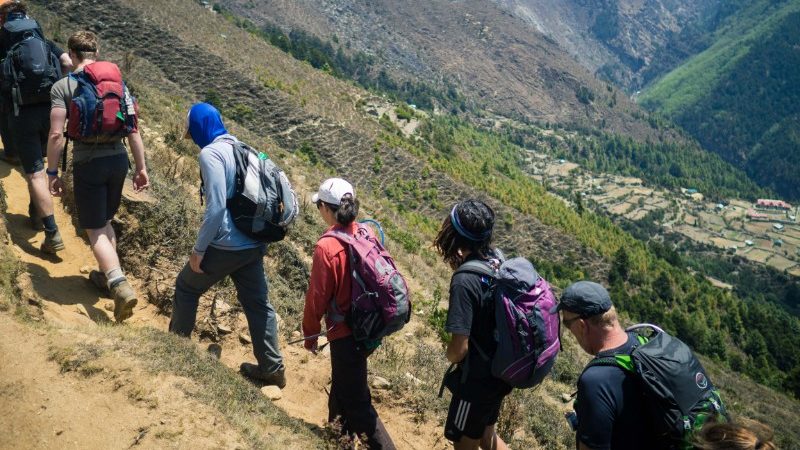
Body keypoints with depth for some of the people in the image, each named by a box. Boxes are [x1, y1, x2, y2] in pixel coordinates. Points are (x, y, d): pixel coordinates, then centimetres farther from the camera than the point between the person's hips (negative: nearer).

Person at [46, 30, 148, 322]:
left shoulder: (62, 86, -6)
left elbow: (56, 135, -12)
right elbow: (133, 129, 4)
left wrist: (52, 172, -1)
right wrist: (141, 167, 10)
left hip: (88, 164, -4)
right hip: (118, 160, 5)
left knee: (95, 229, 2)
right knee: (105, 221, 24)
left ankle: (120, 284, -15)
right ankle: (107, 275, 34)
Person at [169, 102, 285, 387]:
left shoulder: (211, 153, -14)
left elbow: (216, 206, -21)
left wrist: (198, 249, -14)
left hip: (226, 245, -7)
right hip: (254, 245, 7)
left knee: (186, 288, 17)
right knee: (257, 303, 12)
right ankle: (272, 368, 18)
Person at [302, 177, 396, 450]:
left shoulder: (327, 247, -22)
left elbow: (318, 296, -15)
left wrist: (310, 333, 1)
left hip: (346, 333, -8)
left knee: (356, 401, 6)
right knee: (343, 384, 27)